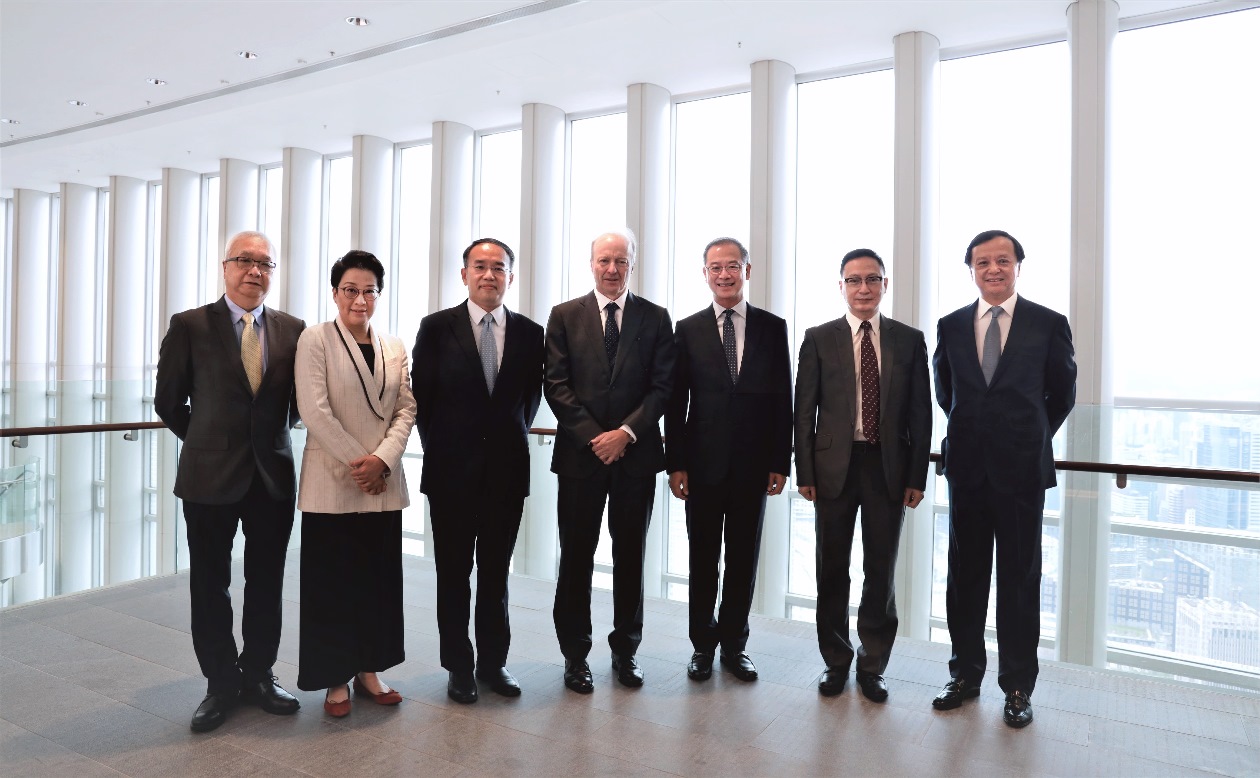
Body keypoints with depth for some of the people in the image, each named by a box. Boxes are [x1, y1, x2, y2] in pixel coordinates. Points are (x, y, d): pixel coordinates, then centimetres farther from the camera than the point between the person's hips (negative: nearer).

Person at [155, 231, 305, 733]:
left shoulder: (293, 330, 2)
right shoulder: (190, 326, -4)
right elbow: (168, 401, 3)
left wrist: (274, 434, 8)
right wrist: (206, 442, 8)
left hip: (274, 475, 2)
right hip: (211, 476, -2)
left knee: (266, 583, 11)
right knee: (210, 585, 9)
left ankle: (257, 675, 28)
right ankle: (221, 684, 25)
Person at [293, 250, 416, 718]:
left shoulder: (394, 347, 9)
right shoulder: (316, 340, -3)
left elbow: (406, 408, 5)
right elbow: (314, 410, -12)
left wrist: (382, 459, -10)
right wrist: (356, 463, -14)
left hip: (384, 485, 4)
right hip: (331, 483, -4)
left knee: (379, 579, 10)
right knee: (332, 583, 4)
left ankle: (369, 671, 25)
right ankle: (336, 680, 19)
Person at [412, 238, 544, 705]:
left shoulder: (529, 333, 3)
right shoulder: (437, 328, -3)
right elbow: (422, 397, 1)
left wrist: (513, 437, 5)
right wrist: (439, 448, 2)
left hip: (507, 469, 2)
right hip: (452, 471, -1)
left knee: (496, 573, 12)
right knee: (453, 573, 10)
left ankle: (493, 662, 26)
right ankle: (458, 666, 24)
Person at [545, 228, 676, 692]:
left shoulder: (655, 318, 5)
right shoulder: (565, 316, 5)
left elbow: (663, 387, -1)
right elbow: (555, 384, -2)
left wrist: (626, 432, -13)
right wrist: (594, 436, -11)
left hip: (636, 454, 1)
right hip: (579, 454, 0)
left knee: (631, 557, 10)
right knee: (576, 558, 6)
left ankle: (626, 651, 25)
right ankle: (575, 655, 20)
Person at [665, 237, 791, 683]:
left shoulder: (772, 328, 4)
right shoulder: (688, 330, 2)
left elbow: (783, 399, 3)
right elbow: (675, 403, 1)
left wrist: (781, 462, -2)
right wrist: (675, 463, -4)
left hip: (753, 466, 1)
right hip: (703, 464, 0)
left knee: (744, 558, 11)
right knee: (703, 559, 10)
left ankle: (734, 645, 26)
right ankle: (702, 644, 25)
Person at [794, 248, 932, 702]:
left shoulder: (909, 340, 4)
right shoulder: (819, 339, 1)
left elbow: (920, 413, 4)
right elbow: (804, 410, 0)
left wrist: (917, 476, -1)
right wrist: (805, 472, -4)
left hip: (889, 468, 1)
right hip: (835, 466, 0)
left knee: (881, 571, 10)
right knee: (832, 570, 10)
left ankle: (873, 666, 26)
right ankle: (836, 661, 28)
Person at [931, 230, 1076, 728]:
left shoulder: (1049, 324, -2)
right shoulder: (951, 326, 5)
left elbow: (1063, 393, 8)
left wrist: (1031, 439, 11)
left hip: (1021, 467, -2)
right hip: (967, 465, 2)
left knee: (1020, 577, 6)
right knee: (965, 574, 9)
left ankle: (1018, 686, 19)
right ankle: (966, 674, 23)